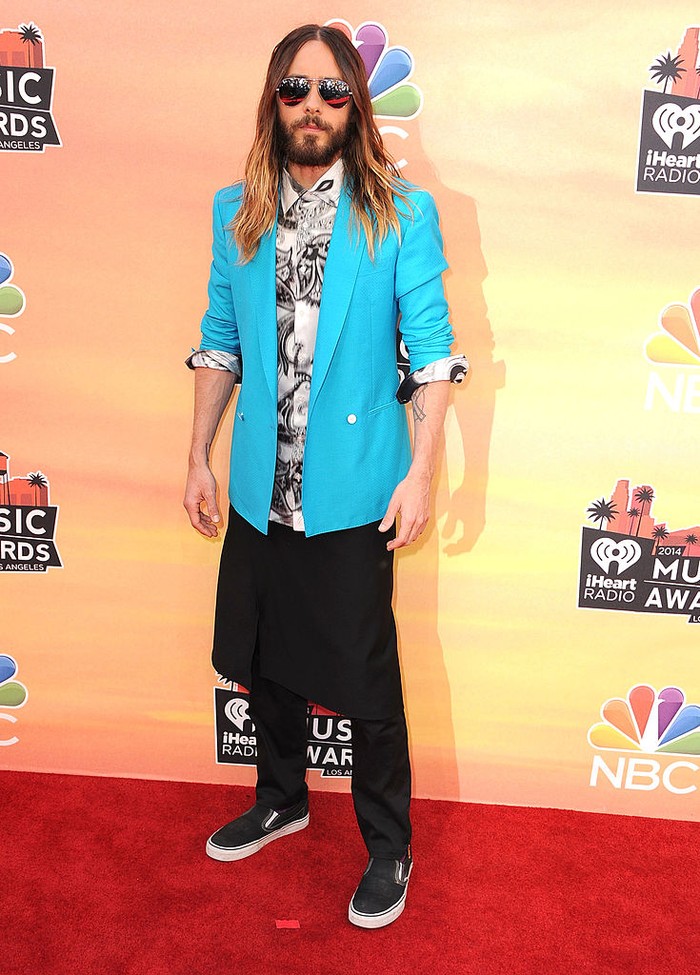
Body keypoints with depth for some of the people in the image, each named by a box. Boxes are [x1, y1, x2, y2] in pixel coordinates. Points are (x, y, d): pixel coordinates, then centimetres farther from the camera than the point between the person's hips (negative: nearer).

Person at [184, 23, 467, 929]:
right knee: (264, 659, 19)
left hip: (353, 492, -4)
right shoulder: (235, 211, 6)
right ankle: (281, 800, 45)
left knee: (365, 679, 6)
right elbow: (219, 342, 10)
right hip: (259, 489, 4)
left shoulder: (401, 214, -4)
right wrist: (199, 458, 7)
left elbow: (431, 351, -5)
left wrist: (420, 472, -12)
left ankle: (388, 847, 29)